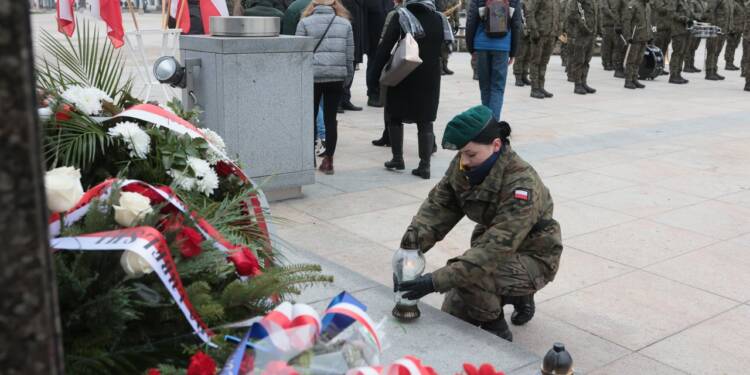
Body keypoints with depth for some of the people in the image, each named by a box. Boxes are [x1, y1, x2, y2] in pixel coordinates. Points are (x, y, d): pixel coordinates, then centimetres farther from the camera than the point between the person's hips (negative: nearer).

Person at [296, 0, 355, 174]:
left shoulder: (305, 22, 1)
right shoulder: (345, 24, 8)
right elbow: (350, 55, 7)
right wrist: (347, 77, 15)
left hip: (312, 76, -2)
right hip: (336, 77, 2)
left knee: (310, 118, 10)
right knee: (330, 118, 7)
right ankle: (328, 161, 7)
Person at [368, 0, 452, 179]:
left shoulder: (401, 15, -5)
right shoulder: (439, 17, 7)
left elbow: (386, 45, -9)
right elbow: (443, 48, 10)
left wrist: (376, 72, -6)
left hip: (404, 75, -3)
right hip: (431, 76, 3)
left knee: (394, 116, 14)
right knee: (426, 121, 7)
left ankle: (397, 158, 14)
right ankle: (424, 166, 3)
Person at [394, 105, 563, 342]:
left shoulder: (522, 185, -34)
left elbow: (496, 250, -39)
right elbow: (438, 206, -14)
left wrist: (436, 281, -44)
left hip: (532, 258, -7)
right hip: (494, 244, 7)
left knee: (469, 274, -32)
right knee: (453, 314, 7)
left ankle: (496, 330, -4)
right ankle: (517, 296, 28)